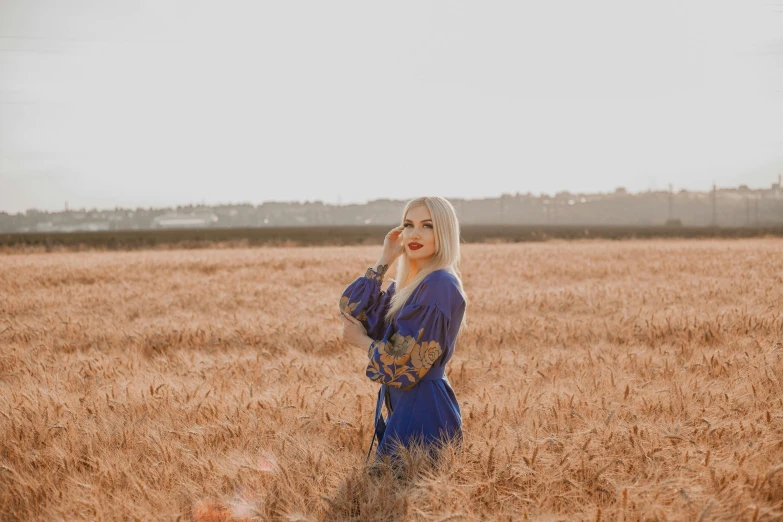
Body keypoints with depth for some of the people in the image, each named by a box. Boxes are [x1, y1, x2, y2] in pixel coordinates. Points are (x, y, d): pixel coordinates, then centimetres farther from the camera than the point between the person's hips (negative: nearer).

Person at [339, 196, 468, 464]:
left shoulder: (440, 286, -18)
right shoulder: (410, 284, 11)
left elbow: (404, 362, -20)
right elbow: (353, 312, 4)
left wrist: (361, 340, -2)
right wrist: (385, 260, 0)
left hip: (422, 412, -9)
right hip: (404, 406, 9)